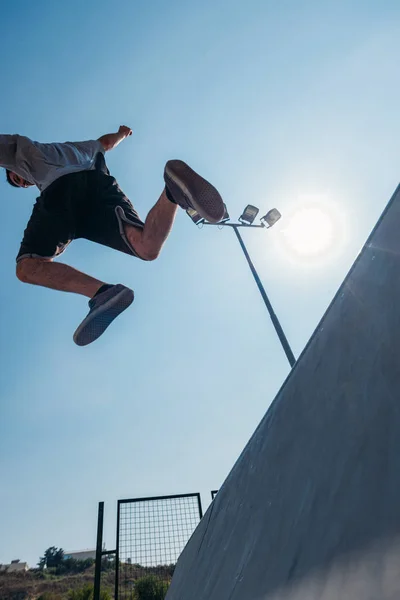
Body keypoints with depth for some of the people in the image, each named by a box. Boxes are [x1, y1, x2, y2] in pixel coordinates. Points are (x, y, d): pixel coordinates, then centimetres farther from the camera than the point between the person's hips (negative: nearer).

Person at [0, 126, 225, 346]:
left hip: (59, 190, -4)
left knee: (28, 268, -6)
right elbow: (104, 142, 60)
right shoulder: (68, 148, 48)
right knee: (148, 248, -14)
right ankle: (173, 191, -42)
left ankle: (103, 292, -31)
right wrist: (121, 134, 79)